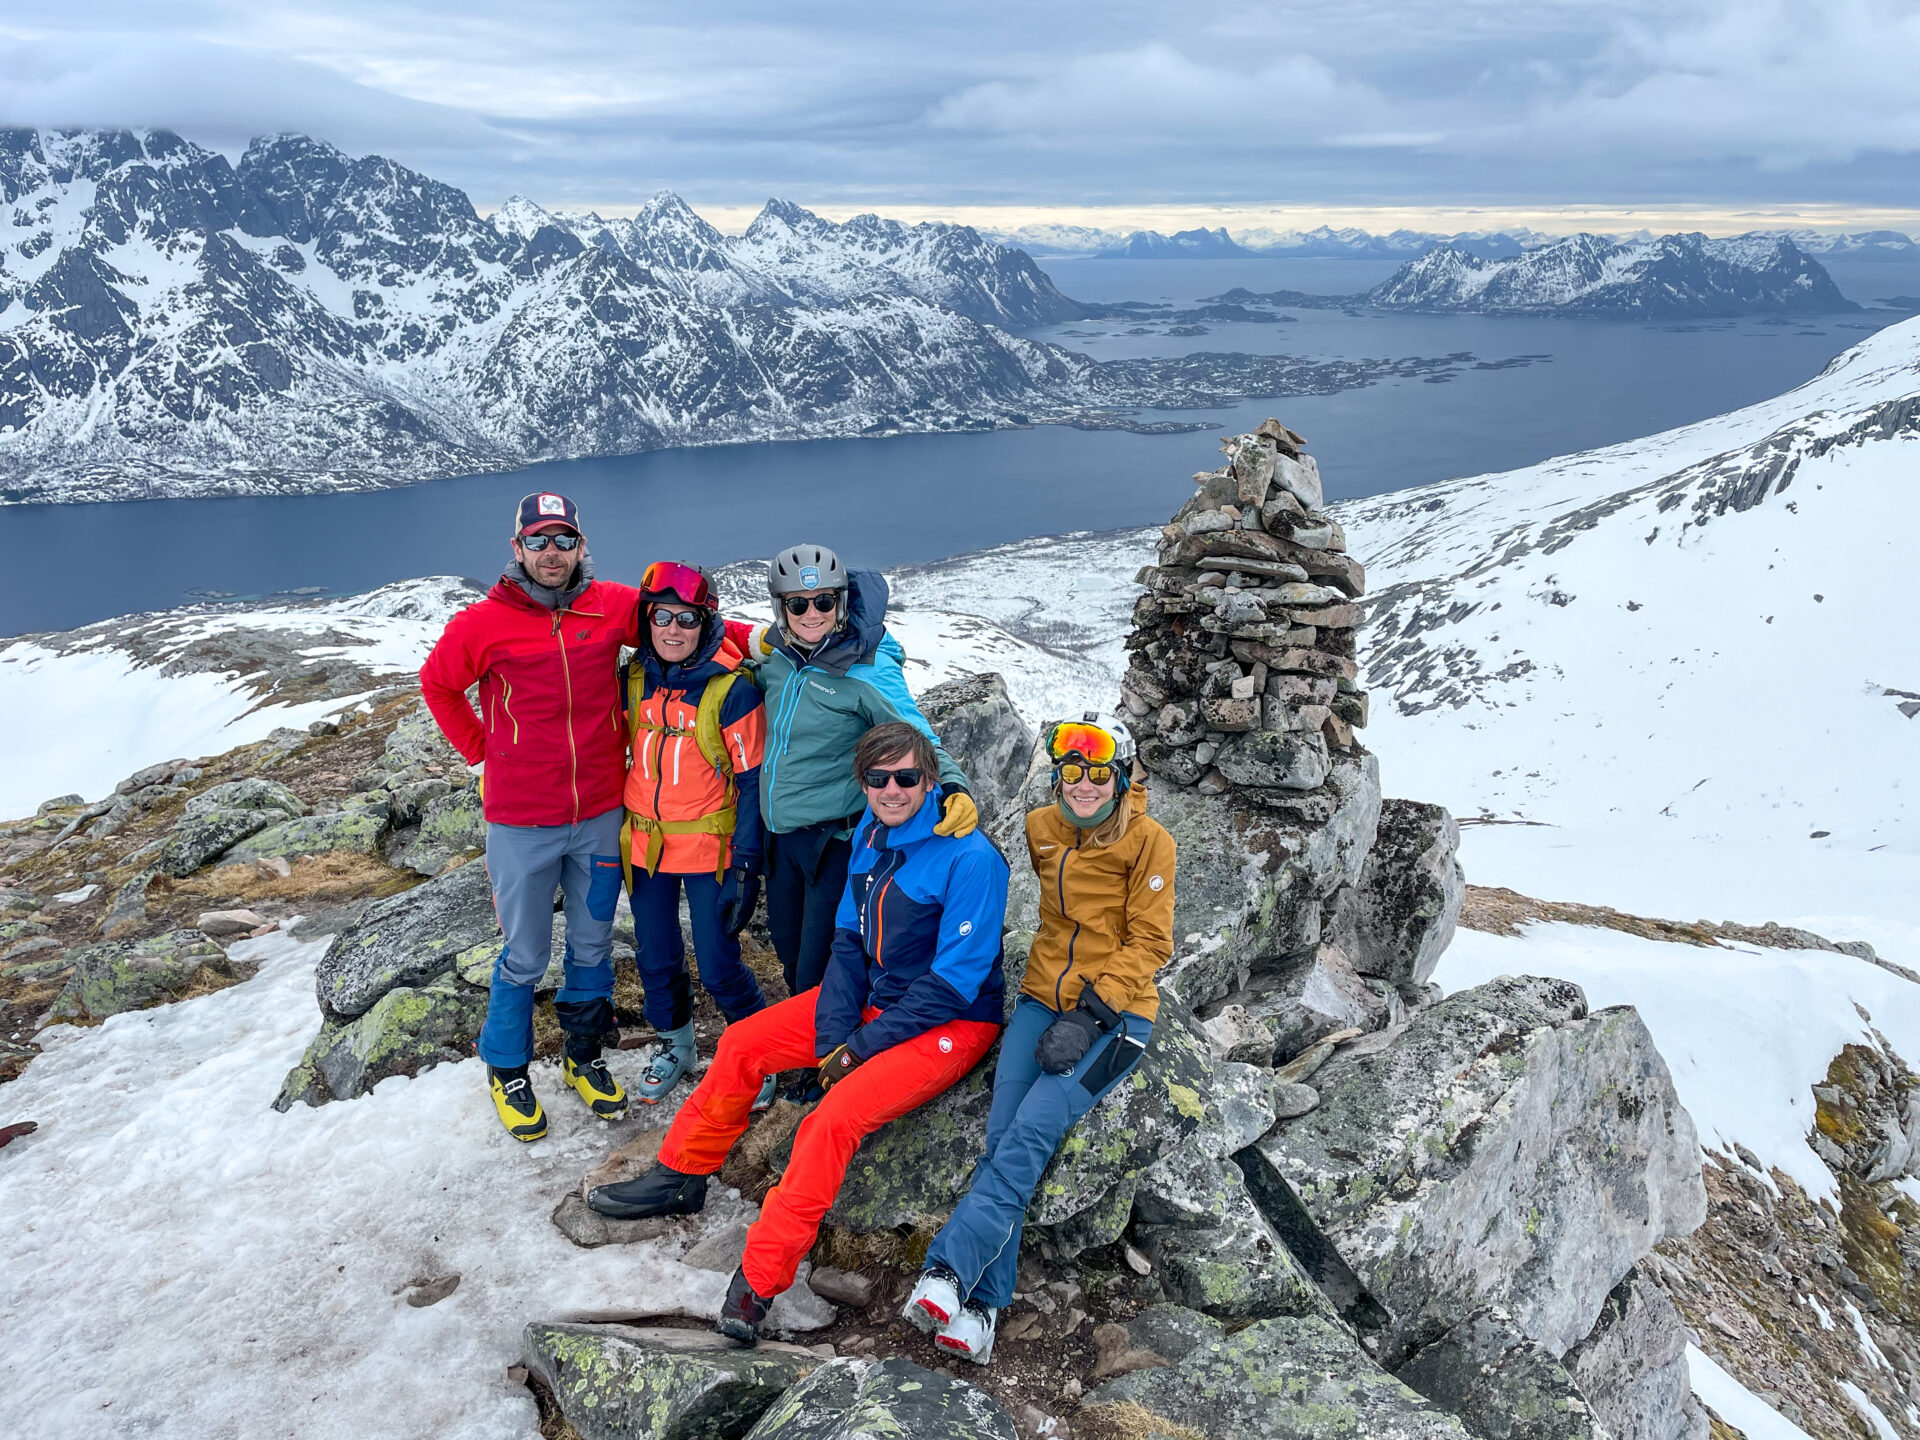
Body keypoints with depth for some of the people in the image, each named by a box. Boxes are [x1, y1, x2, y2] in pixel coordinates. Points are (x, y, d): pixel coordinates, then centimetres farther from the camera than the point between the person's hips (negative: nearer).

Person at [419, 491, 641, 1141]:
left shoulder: (614, 607, -3)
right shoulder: (484, 622, -8)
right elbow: (437, 684, 9)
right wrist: (481, 749, 5)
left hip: (600, 813, 3)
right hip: (521, 823, -2)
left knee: (593, 945, 16)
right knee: (526, 956, 8)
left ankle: (585, 1057, 35)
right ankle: (507, 1070, 29)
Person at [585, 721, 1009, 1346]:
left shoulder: (970, 859, -24)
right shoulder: (872, 832, -1)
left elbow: (954, 983, -23)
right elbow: (848, 938, 4)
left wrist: (861, 1047, -19)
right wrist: (832, 1035, -9)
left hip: (951, 1022, -8)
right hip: (873, 998, 8)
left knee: (833, 1119, -28)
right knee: (742, 1042, 3)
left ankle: (758, 1282, -17)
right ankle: (680, 1177, 22)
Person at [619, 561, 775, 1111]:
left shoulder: (732, 689, -14)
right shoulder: (631, 681, 0)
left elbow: (753, 780, -11)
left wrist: (746, 865, -13)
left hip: (710, 848, -4)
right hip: (644, 845, 5)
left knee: (718, 966, -2)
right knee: (655, 959, 15)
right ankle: (674, 1044, 39)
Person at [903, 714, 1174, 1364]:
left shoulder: (1147, 841, -7)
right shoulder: (1041, 828, 7)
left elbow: (1149, 944, -9)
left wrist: (1089, 1013, -18)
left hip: (1114, 1012, -4)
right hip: (1042, 998, 4)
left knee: (1032, 1131, -24)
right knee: (1001, 1135, -17)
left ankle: (950, 1268, -27)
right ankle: (982, 1305, -17)